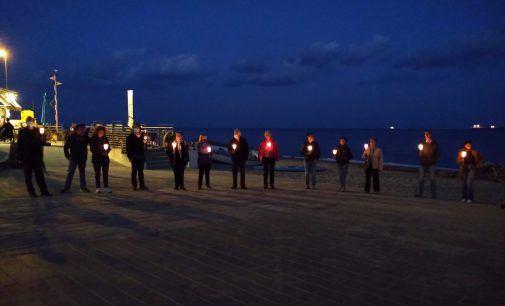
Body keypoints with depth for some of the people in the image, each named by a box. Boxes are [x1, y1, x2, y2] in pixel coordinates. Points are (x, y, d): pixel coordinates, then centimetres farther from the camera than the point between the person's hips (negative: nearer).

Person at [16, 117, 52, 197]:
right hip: (26, 157, -3)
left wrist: (44, 142, -9)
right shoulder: (22, 132, -4)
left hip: (37, 157, 3)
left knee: (40, 174, 5)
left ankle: (44, 190, 8)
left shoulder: (36, 130, 6)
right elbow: (19, 145, -6)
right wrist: (20, 156, -10)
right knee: (28, 175, 5)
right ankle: (31, 191, 14)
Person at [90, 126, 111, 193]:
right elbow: (93, 150, -5)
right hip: (96, 159, -3)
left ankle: (106, 187, 7)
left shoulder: (105, 139, 6)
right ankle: (98, 188, 4)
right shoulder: (93, 139, -2)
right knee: (97, 173, -1)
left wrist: (106, 151, -13)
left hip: (105, 158, 3)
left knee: (105, 173, 2)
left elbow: (108, 148, 9)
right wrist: (101, 153, -15)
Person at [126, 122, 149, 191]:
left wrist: (145, 143, -10)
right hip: (134, 157, -4)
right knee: (134, 171, 1)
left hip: (141, 156, 4)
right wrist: (129, 157, -12)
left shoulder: (143, 136, 8)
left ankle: (142, 185, 12)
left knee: (141, 171, 9)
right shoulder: (130, 137, -3)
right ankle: (134, 185, 6)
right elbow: (128, 148, -6)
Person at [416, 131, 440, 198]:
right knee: (421, 179, 2)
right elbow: (419, 154, 11)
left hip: (431, 164, -2)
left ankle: (433, 194, 1)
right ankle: (419, 193, 7)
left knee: (432, 179, -2)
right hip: (423, 164, 3)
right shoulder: (422, 144, 8)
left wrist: (435, 160, -10)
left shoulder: (434, 144, 2)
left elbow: (438, 154, 3)